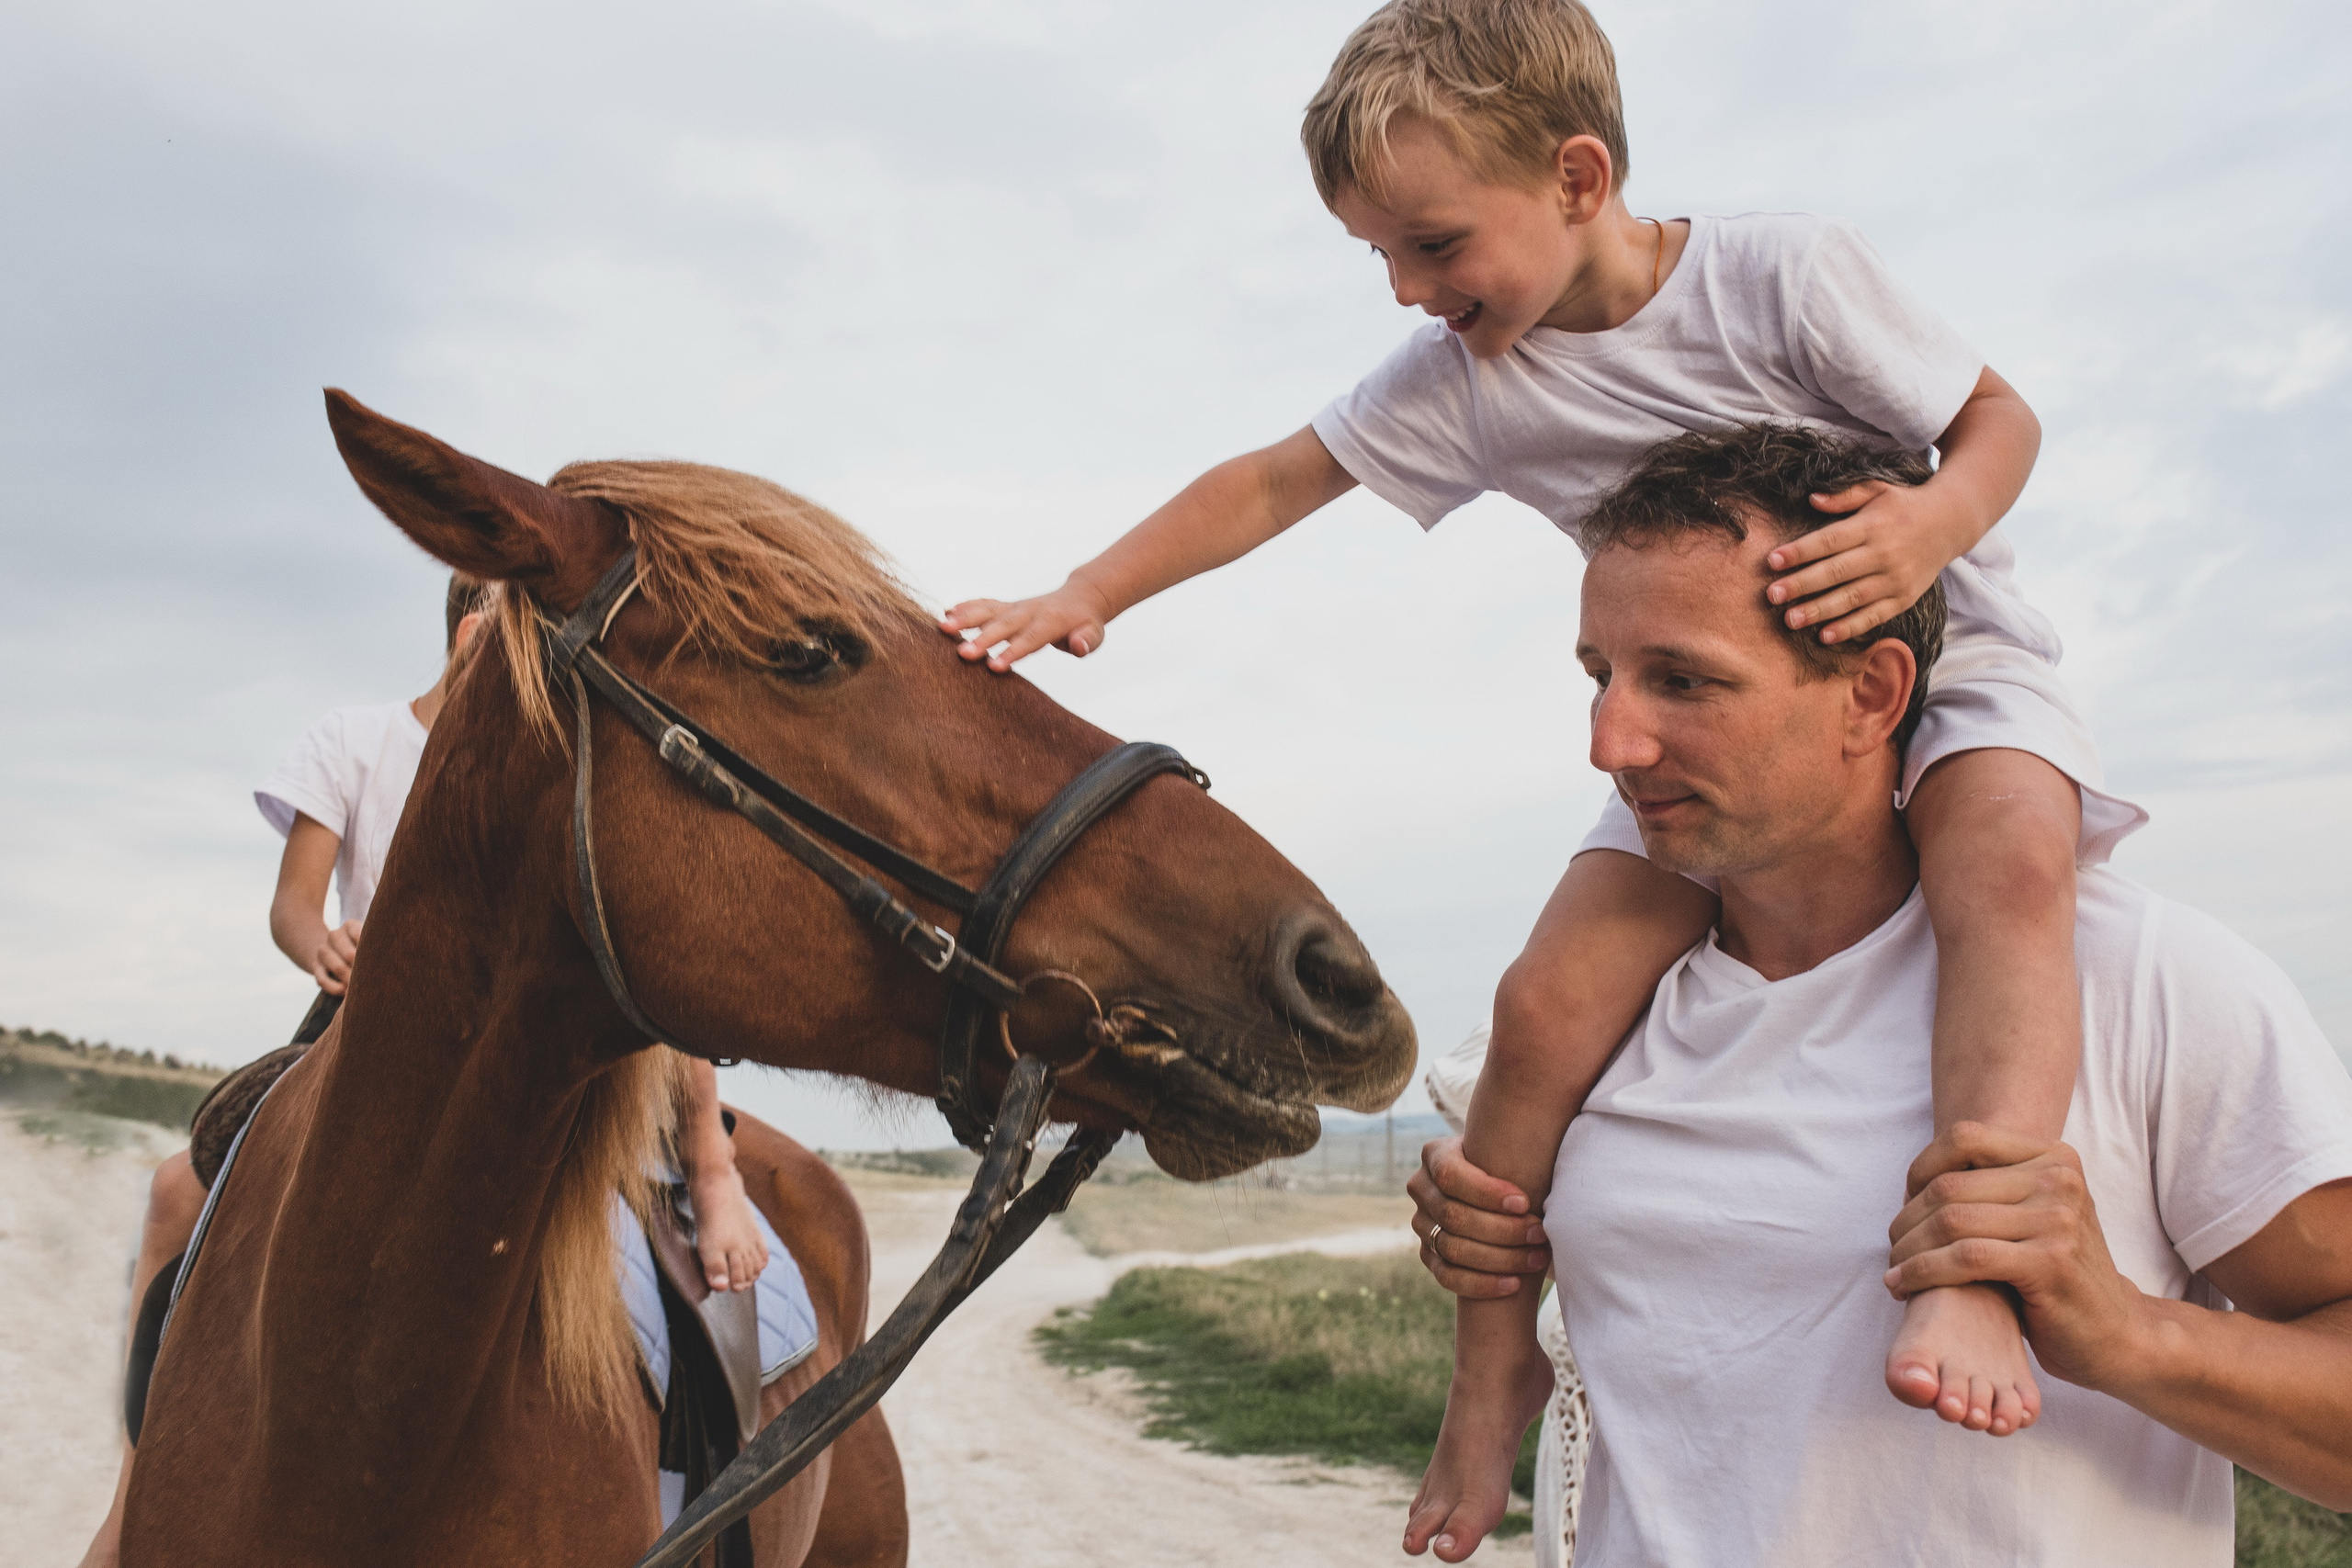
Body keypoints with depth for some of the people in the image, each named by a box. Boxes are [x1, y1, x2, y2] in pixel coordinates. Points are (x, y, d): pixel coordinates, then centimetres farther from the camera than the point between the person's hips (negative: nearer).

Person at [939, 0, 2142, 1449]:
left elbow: (1999, 416, -9)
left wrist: (1933, 526, -31)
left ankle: (1972, 1271, -46)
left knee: (2004, 851, -38)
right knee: (1551, 1004, -16)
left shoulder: (1787, 272, -17)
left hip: (1940, 661, -2)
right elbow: (1274, 481, 2)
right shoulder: (1460, 380, -5)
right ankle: (1495, 1349, 2)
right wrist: (1086, 599, -5)